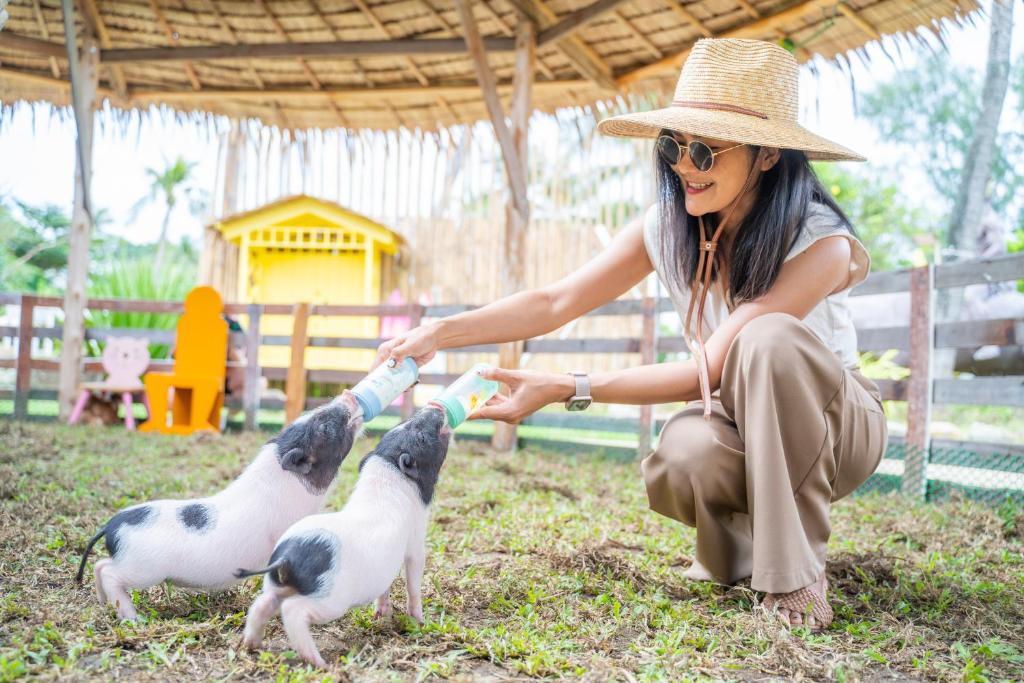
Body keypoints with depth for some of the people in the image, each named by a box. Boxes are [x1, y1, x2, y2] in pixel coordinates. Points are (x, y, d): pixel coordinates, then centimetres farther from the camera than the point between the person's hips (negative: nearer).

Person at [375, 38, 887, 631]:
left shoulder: (820, 242, -27)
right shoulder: (668, 226, -11)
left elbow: (707, 371, -32)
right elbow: (555, 302, -10)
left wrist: (565, 390, -34)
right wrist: (440, 332, -23)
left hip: (835, 421, -2)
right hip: (734, 419, 3)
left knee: (770, 337, -36)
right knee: (680, 461, -35)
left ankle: (797, 569, -21)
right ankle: (748, 534, 2)